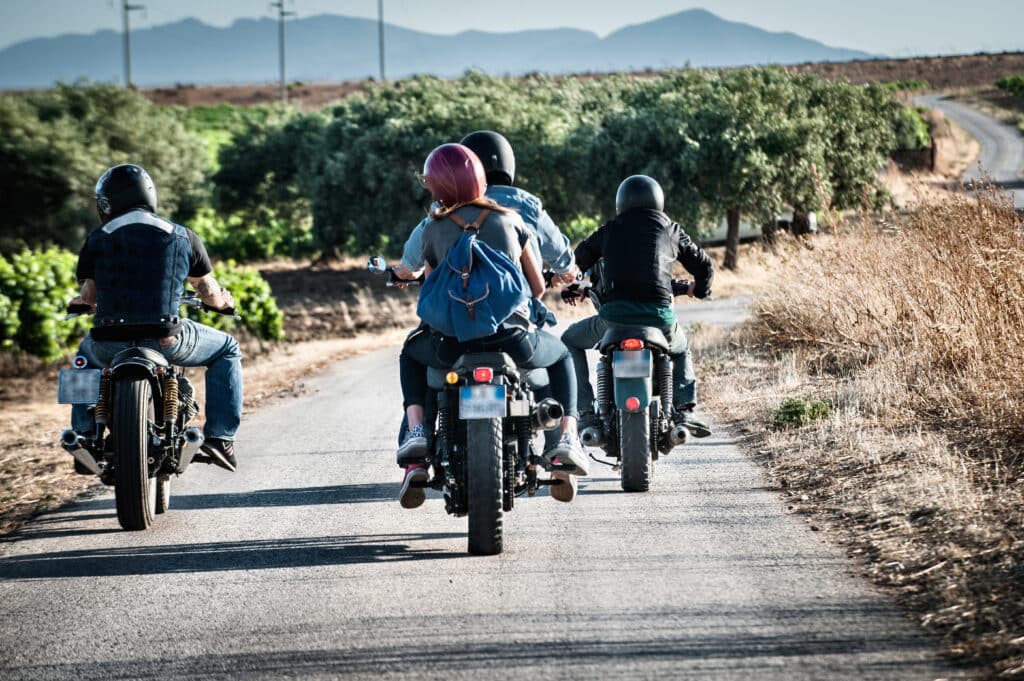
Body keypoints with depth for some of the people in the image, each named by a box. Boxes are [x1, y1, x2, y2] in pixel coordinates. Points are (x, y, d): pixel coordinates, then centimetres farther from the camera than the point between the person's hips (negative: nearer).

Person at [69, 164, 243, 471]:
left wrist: (83, 300, 33)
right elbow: (210, 293, 15)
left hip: (110, 342, 2)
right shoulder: (182, 236, 10)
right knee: (227, 351, 25)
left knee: (86, 352, 39)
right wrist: (223, 300, 40)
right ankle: (220, 437, 13)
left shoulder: (97, 238, 8)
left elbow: (88, 297, 7)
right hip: (166, 339, -2)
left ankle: (84, 436, 30)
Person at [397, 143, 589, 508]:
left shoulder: (434, 228, 8)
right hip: (514, 338, 0)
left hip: (453, 343, 0)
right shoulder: (509, 220, 10)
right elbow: (538, 286, 16)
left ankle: (416, 430, 10)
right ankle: (568, 436, 11)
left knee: (411, 354, 34)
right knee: (562, 355, 33)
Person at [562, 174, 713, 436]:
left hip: (614, 314, -2)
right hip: (660, 315, 2)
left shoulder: (610, 230, 13)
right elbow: (703, 265, 24)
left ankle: (587, 411, 12)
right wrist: (700, 289, 46)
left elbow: (578, 260, 21)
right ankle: (683, 410, 12)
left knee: (571, 341, 26)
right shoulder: (671, 230, 15)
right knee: (680, 351, 35)